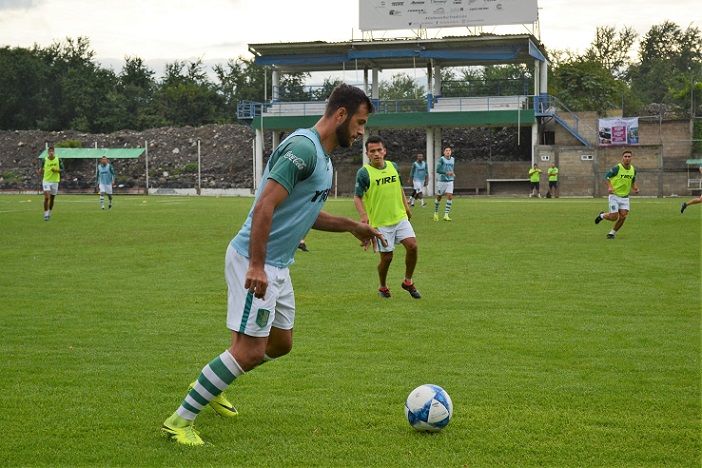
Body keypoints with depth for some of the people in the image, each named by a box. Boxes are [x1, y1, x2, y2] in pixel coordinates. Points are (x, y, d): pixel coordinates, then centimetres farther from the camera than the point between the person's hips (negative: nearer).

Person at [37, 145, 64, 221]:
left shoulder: (58, 160, -3)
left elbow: (62, 169, 0)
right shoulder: (44, 160, -3)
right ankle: (46, 215, -9)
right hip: (46, 181, -1)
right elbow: (41, 171, 6)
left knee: (52, 198, 11)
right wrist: (39, 171, -17)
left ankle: (49, 213, 31)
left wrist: (56, 170, -20)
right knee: (46, 197, -15)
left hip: (55, 181, 2)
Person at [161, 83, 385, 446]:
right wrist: (257, 266, -28)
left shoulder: (322, 156, 14)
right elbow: (265, 206, -25)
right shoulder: (304, 147, -18)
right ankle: (180, 420, 0)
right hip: (255, 261, -10)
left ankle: (209, 386, 33)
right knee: (250, 350, -10)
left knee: (281, 343, 17)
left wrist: (352, 226, 20)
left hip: (276, 265, 10)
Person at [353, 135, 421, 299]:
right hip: (380, 222, -4)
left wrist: (406, 207, 21)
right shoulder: (364, 173, -11)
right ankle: (383, 287, 26)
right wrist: (363, 215, -23)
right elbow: (357, 197, -8)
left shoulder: (393, 166, 4)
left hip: (400, 217, 4)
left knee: (412, 245, -11)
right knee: (387, 257, 0)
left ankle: (408, 282, 10)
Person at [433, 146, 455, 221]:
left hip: (450, 181, 4)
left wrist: (452, 174, 9)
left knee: (450, 197, -12)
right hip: (441, 181, -4)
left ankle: (446, 215, -13)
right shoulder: (441, 159, -8)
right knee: (439, 197, 6)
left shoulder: (453, 159, 11)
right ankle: (436, 213, 28)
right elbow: (437, 170, -15)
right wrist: (447, 173, -23)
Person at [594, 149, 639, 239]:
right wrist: (609, 187, -22)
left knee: (623, 216, -8)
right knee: (614, 217, -8)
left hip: (625, 197, 5)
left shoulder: (633, 170, 3)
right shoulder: (617, 168, -15)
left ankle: (612, 233, 13)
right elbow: (607, 177, -6)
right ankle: (602, 215, 26)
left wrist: (635, 188, -1)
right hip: (614, 196, -5)